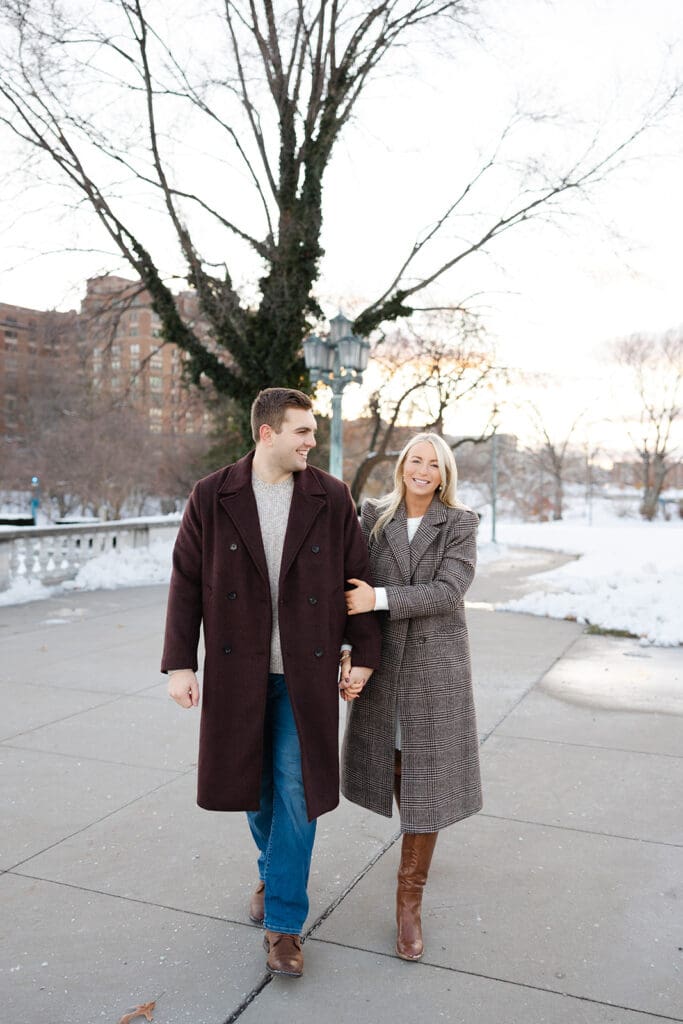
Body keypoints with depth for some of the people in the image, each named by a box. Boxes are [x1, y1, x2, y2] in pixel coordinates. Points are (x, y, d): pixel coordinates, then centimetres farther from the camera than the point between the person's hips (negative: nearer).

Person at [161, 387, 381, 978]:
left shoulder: (331, 498, -3)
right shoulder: (212, 498, -4)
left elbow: (357, 578, 1)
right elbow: (187, 583, -2)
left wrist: (363, 655, 0)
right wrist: (180, 663, -5)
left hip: (306, 672, -1)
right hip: (237, 669, 1)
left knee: (297, 790, 1)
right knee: (254, 781, 16)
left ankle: (284, 923, 17)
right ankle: (273, 870, 45)